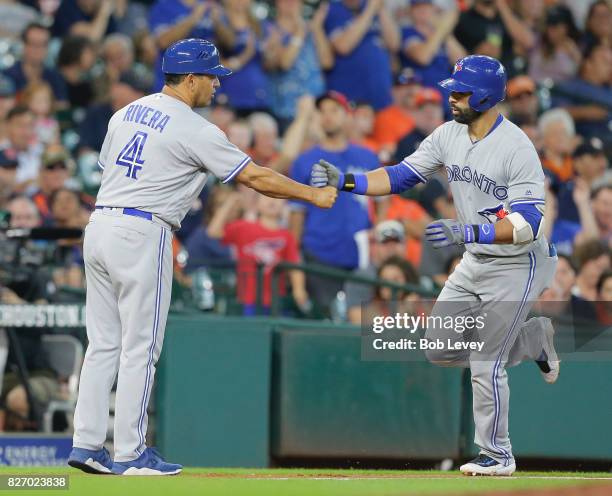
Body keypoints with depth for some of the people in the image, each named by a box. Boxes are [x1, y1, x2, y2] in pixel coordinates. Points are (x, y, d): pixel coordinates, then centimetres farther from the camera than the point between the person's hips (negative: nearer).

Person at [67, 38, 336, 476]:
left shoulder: (127, 113, 14)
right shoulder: (195, 130, -9)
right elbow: (257, 178, -7)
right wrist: (315, 196, 3)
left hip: (99, 225, 8)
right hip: (141, 236, -8)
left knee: (104, 343, 10)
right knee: (139, 349, -1)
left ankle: (86, 445, 9)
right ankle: (130, 454, 2)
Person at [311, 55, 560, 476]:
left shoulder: (517, 149, -25)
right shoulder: (449, 135, -2)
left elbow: (527, 224, -31)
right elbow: (401, 176, 1)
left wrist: (466, 232, -42)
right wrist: (344, 181, -12)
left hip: (517, 265, -8)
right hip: (475, 263, 8)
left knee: (484, 363, -5)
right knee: (440, 349, 11)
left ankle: (497, 455, 13)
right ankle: (533, 339, 29)